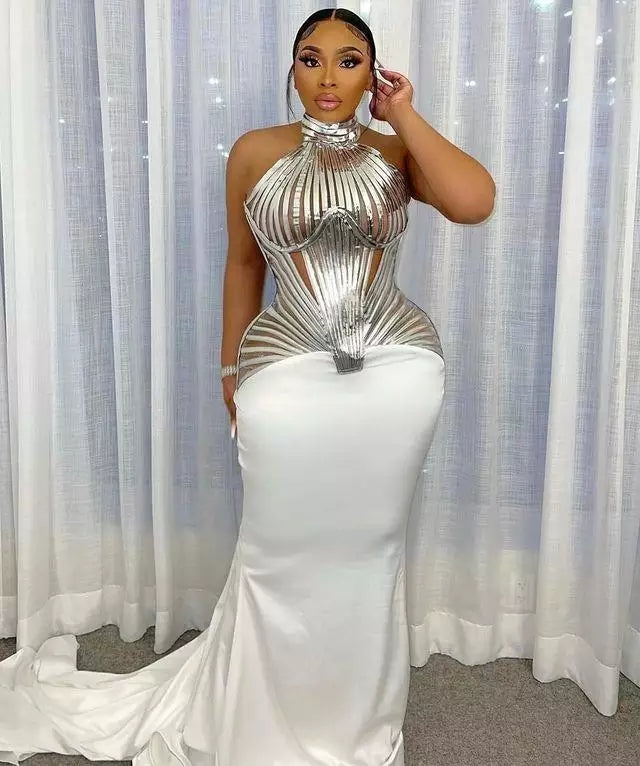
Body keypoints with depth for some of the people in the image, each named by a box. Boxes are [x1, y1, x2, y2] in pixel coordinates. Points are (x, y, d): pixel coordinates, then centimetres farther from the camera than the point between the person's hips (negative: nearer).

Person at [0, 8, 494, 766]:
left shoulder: (397, 153, 4)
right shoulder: (255, 153, 3)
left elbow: (475, 202, -14)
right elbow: (242, 263, 10)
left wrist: (405, 115, -5)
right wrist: (231, 366, 12)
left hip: (398, 371, 1)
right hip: (286, 375, 0)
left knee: (369, 546, 14)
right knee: (281, 553, 11)